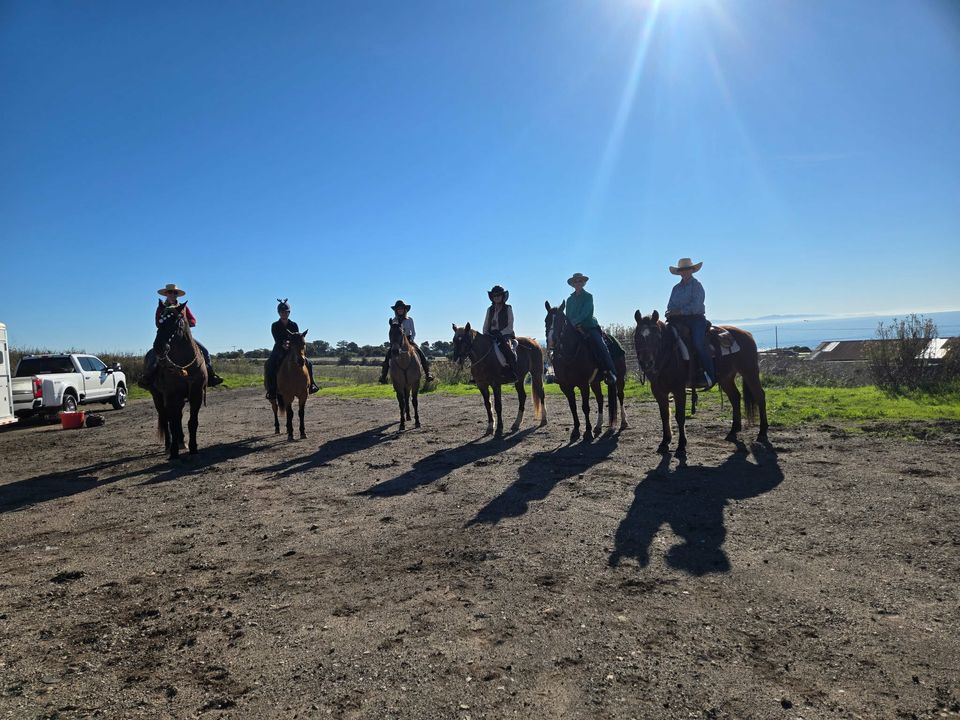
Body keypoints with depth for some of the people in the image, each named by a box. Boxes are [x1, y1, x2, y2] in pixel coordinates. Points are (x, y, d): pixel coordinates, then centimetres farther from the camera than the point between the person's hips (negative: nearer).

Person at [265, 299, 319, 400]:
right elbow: (277, 340, -12)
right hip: (279, 351, -2)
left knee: (308, 363, -16)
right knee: (268, 365, -27)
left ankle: (311, 384, 1)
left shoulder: (294, 325, 4)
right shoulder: (275, 326, -2)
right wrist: (283, 345, -34)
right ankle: (271, 390, -22)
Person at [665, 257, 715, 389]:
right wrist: (670, 314, -8)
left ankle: (710, 376, -21)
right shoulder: (676, 287, 18)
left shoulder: (696, 285, -1)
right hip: (679, 320, 6)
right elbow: (670, 305, 14)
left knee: (698, 344, -26)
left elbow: (695, 305, -13)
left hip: (696, 319, -6)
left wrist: (679, 312, -20)